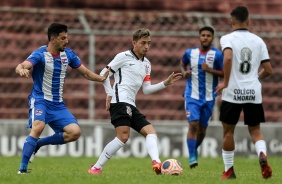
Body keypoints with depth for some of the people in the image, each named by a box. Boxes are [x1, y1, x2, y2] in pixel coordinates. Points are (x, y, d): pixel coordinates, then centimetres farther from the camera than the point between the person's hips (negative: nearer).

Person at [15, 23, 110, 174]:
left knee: (74, 132, -10)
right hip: (40, 100, -6)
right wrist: (21, 70, -56)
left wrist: (101, 78, -6)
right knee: (38, 127, -32)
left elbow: (85, 73, 12)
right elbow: (21, 66, -31)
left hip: (58, 104, 6)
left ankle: (39, 143, 8)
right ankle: (22, 168, -24)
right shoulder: (40, 54, -14)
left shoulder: (68, 54, 4)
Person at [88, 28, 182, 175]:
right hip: (120, 101, -9)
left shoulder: (146, 64, 22)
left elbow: (146, 89, 20)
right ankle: (96, 168, -14)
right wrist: (109, 94, -8)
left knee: (151, 131, -6)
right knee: (123, 136, -20)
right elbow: (104, 74, 1)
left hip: (131, 105, 9)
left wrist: (165, 83, 10)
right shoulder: (124, 56, 1)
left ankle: (156, 162, -27)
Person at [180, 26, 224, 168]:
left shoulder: (217, 54, -5)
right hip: (192, 96, -1)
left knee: (202, 129, 9)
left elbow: (224, 73, -6)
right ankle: (192, 157, -13)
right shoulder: (190, 53, 2)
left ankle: (194, 149, 37)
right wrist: (184, 72, 1)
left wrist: (210, 70, -20)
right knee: (193, 125, -16)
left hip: (209, 97, 1)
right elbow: (183, 64, 22)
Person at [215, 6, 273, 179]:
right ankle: (262, 154, -16)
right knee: (255, 130, 14)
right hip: (254, 93, 3)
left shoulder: (227, 38, -4)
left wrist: (226, 83, -13)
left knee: (228, 131, 13)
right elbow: (268, 70, 5)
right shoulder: (258, 40, 6)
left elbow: (228, 58, -24)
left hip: (233, 93, -3)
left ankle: (229, 170, 18)